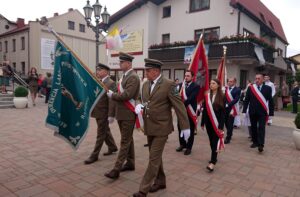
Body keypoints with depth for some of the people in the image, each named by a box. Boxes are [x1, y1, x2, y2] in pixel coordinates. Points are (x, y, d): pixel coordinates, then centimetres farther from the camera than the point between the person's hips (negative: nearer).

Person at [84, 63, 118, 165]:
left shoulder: (111, 83, -16)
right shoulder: (98, 82, 10)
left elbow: (112, 101, -21)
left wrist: (111, 115, -23)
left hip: (104, 113, -8)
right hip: (98, 112, 8)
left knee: (100, 134, 2)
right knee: (105, 131, 21)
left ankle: (94, 155, 12)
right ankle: (112, 147, 38)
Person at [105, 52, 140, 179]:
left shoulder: (133, 77, -15)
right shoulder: (124, 76, 15)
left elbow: (127, 95, -24)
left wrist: (112, 95, -11)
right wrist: (113, 94, 2)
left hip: (128, 114, -9)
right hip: (121, 113, 9)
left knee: (125, 141, -3)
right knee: (128, 139, 16)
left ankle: (116, 169, 0)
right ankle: (130, 163, 28)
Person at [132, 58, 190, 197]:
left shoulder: (169, 84, -14)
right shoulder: (145, 85, 7)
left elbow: (179, 106, -13)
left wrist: (185, 127, -12)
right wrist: (139, 106, -7)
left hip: (161, 128, -7)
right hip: (149, 127, 7)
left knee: (154, 158, -2)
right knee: (155, 157, 18)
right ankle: (160, 181, 36)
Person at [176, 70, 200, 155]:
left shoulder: (196, 86, -7)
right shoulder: (181, 85, 8)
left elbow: (191, 98, -19)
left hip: (190, 111, -4)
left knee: (190, 130, 7)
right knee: (180, 127, 12)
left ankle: (188, 147, 20)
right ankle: (182, 144, 31)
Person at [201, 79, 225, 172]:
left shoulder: (222, 97, -5)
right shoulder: (207, 96, 6)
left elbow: (223, 112, -7)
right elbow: (204, 110, 8)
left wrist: (221, 126, -13)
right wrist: (202, 123, 7)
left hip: (217, 122, -4)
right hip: (208, 122, 4)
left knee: (215, 141, -7)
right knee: (211, 141, 13)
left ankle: (212, 162, -8)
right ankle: (214, 157, 30)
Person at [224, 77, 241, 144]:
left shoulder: (237, 89, -4)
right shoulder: (225, 88, 12)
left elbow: (236, 99, -14)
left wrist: (228, 104, -21)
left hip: (231, 108, -5)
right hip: (225, 108, 5)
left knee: (230, 123, -1)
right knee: (226, 122, 13)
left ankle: (228, 138, 9)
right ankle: (229, 134, 35)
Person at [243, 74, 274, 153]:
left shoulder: (267, 88, -1)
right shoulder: (250, 88, 3)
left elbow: (270, 101, -1)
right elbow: (246, 100, 4)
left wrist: (271, 112, -5)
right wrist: (244, 111, -1)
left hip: (262, 112, -2)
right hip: (252, 111, 3)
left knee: (261, 128, -6)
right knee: (253, 127, 11)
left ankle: (261, 144, -7)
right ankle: (255, 142, 24)